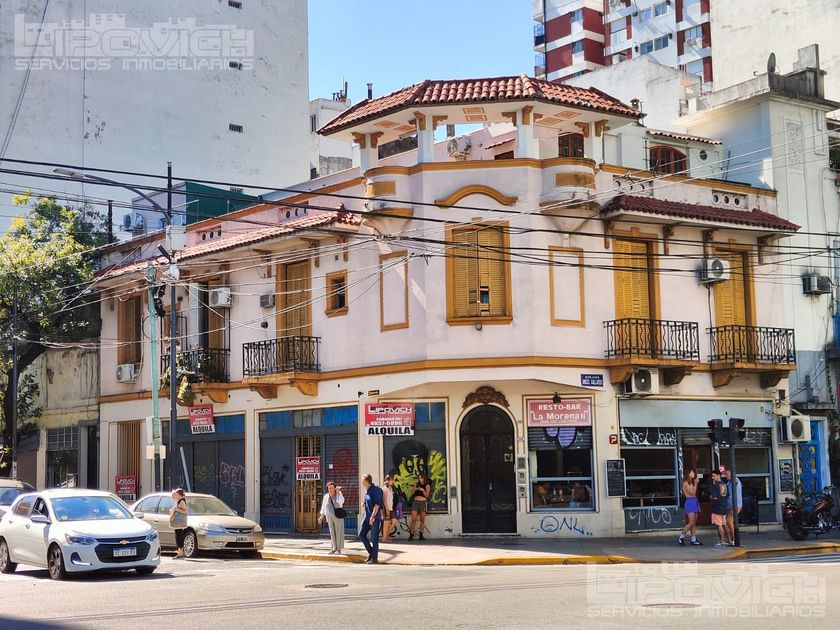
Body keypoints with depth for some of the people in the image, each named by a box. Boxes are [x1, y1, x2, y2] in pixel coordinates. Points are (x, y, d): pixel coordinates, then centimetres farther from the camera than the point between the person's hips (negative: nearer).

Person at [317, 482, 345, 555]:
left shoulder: (339, 495, -6)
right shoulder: (326, 496, 5)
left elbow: (341, 501, -25)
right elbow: (323, 507, 15)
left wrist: (338, 492, -24)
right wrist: (321, 516, 17)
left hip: (338, 516, -4)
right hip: (330, 517, 4)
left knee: (338, 532, -1)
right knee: (332, 532, 6)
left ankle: (339, 549, 4)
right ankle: (333, 548, 11)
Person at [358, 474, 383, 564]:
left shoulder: (375, 490, -14)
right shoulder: (367, 490, 12)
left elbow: (377, 504, -19)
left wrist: (373, 516, -23)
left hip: (375, 517, -9)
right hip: (367, 516, 9)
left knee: (374, 538, -3)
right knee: (361, 535, 6)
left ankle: (374, 558, 5)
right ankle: (371, 553, 17)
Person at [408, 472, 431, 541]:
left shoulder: (427, 485, 4)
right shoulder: (416, 484, 10)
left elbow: (427, 495, -4)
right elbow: (412, 493, 11)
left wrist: (423, 490, -19)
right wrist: (414, 489, -9)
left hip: (423, 502, -1)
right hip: (415, 502, 1)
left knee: (422, 520, 2)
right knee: (413, 519, -6)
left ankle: (421, 535, 8)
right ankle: (411, 535, -6)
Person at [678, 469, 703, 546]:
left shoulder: (692, 482, 16)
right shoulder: (686, 483, -7)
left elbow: (695, 493, 11)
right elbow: (692, 492, -12)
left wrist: (695, 483, 10)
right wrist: (696, 484, -7)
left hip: (695, 501, 9)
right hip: (690, 502, -9)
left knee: (694, 523, 6)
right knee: (691, 522, -14)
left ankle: (693, 539, 6)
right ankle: (681, 537, -6)